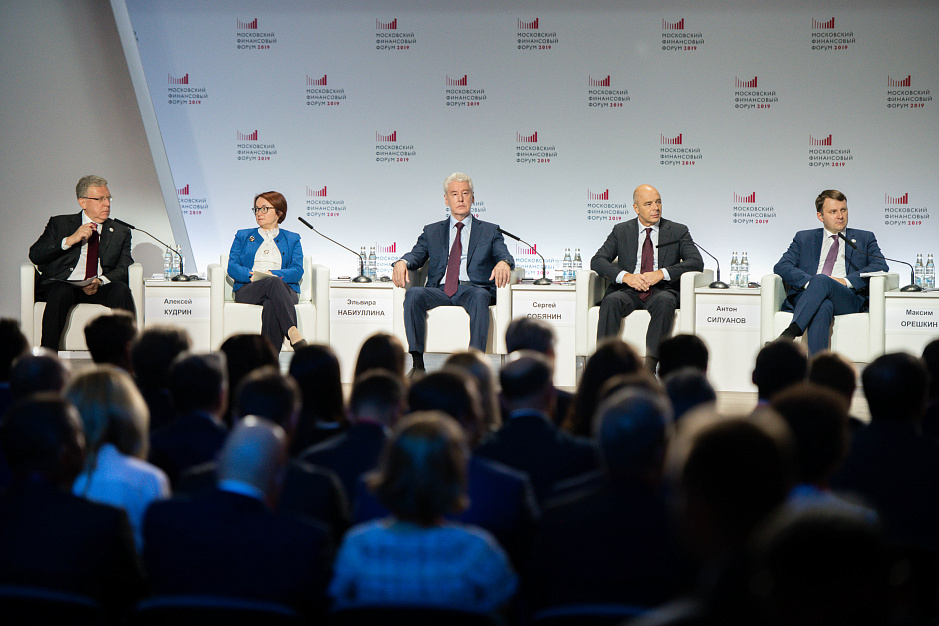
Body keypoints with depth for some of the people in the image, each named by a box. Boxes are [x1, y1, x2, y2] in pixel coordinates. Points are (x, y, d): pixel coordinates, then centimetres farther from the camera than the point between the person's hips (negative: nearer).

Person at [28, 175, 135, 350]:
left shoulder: (121, 232, 21)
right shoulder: (59, 223, 17)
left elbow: (124, 269, 7)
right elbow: (35, 255, 4)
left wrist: (100, 282, -16)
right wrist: (70, 240, -10)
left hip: (99, 289, 2)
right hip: (60, 284, -2)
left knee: (121, 289, -30)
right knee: (62, 293, -37)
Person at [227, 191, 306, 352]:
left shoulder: (292, 239, 22)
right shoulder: (243, 236, 25)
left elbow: (297, 272, 5)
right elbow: (232, 267, 9)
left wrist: (272, 274, -15)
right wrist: (251, 275, -14)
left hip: (285, 289, 0)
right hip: (247, 291, 0)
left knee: (271, 305, -40)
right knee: (273, 284, -38)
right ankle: (293, 333, -56)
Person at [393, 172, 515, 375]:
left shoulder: (489, 231, 21)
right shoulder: (432, 231, 26)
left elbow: (504, 255, 5)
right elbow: (417, 255, 12)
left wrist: (503, 263, -22)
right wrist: (402, 262, -14)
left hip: (473, 288, -2)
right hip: (440, 290, 2)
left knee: (479, 297, -38)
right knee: (413, 294, -30)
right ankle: (417, 364, -34)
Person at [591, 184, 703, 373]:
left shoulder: (678, 231, 12)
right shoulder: (621, 231, 15)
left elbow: (696, 262, -1)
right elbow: (597, 261, 5)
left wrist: (662, 273, -16)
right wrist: (625, 276, -14)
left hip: (662, 289, -1)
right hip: (628, 290, 1)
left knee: (664, 301, -37)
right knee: (611, 301, -33)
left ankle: (650, 366, -42)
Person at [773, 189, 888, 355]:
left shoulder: (864, 238, 23)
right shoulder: (804, 238, 25)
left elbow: (880, 266, 5)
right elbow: (781, 267, 10)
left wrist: (846, 281, -9)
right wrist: (809, 282, -9)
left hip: (847, 299, 0)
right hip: (806, 296, 1)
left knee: (822, 280, -35)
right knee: (823, 307, -39)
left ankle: (788, 335, -48)